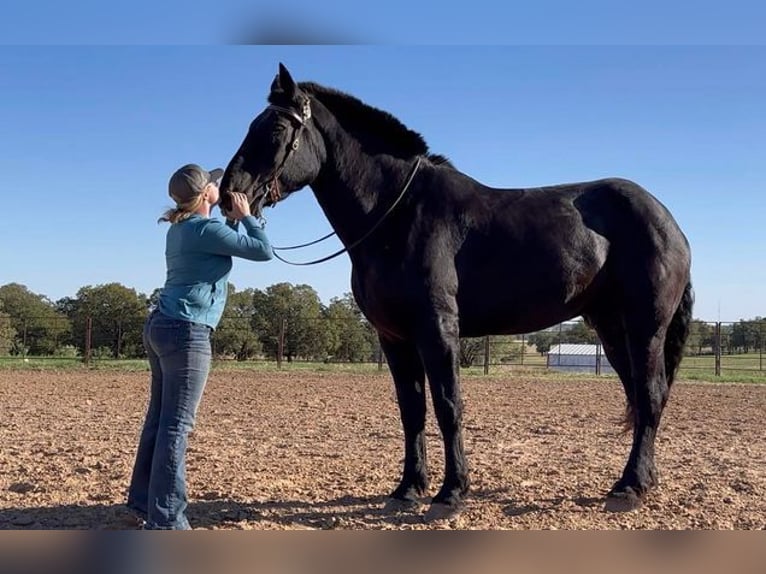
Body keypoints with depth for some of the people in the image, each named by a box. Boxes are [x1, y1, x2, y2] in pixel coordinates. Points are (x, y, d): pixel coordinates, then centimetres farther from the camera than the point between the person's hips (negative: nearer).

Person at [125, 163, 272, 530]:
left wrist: (233, 221, 23)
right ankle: (165, 519, -5)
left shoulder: (180, 229, 15)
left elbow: (220, 248, 32)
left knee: (159, 418, 14)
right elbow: (264, 251, -9)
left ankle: (143, 499, 22)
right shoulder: (207, 229, -12)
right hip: (186, 333, -10)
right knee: (177, 425, -7)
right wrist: (246, 215, 4)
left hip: (160, 327, 10)